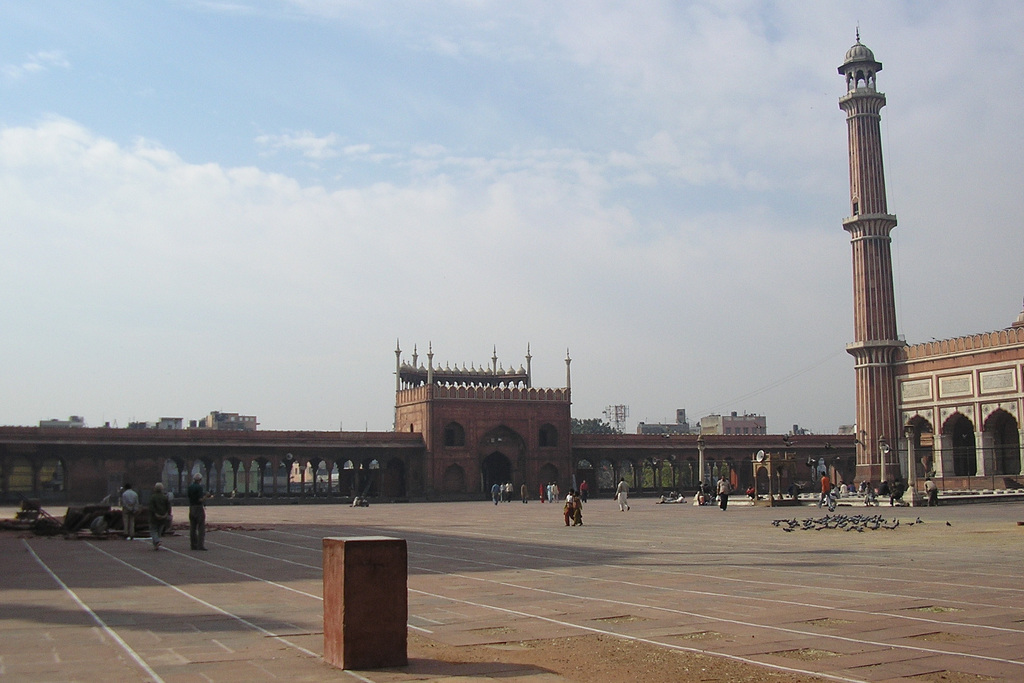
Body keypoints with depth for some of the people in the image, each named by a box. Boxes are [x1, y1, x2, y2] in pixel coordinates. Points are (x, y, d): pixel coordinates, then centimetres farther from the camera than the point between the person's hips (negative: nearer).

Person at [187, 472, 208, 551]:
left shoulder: (190, 487, 8)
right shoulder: (199, 487, -14)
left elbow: (189, 497, 15)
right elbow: (200, 499, -20)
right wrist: (205, 496, -1)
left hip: (191, 508, 7)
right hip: (199, 508, -7)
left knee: (192, 527, 11)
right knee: (201, 527, -4)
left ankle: (193, 545, 14)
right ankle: (201, 545, -9)